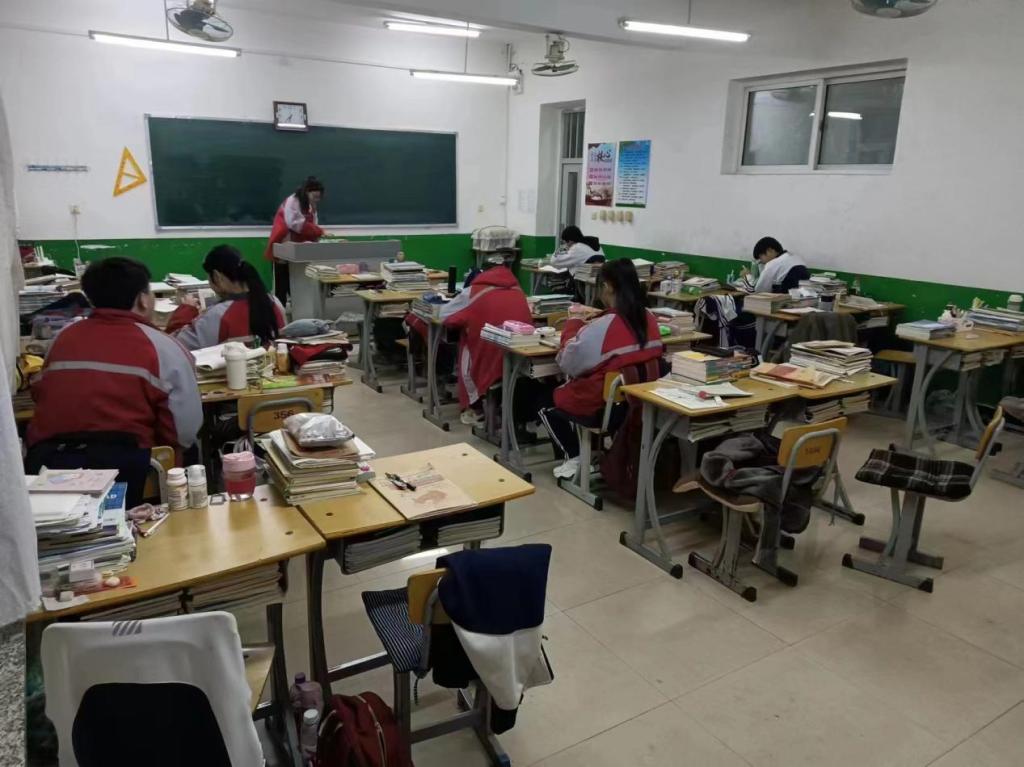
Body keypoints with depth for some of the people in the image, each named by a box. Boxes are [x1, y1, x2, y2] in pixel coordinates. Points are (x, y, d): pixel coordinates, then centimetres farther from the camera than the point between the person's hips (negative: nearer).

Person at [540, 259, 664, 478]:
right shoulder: (649, 319, -5)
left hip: (602, 408, -7)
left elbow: (568, 363, -13)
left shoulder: (602, 326, -25)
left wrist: (573, 323, 2)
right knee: (566, 390, 31)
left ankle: (575, 458, 17)